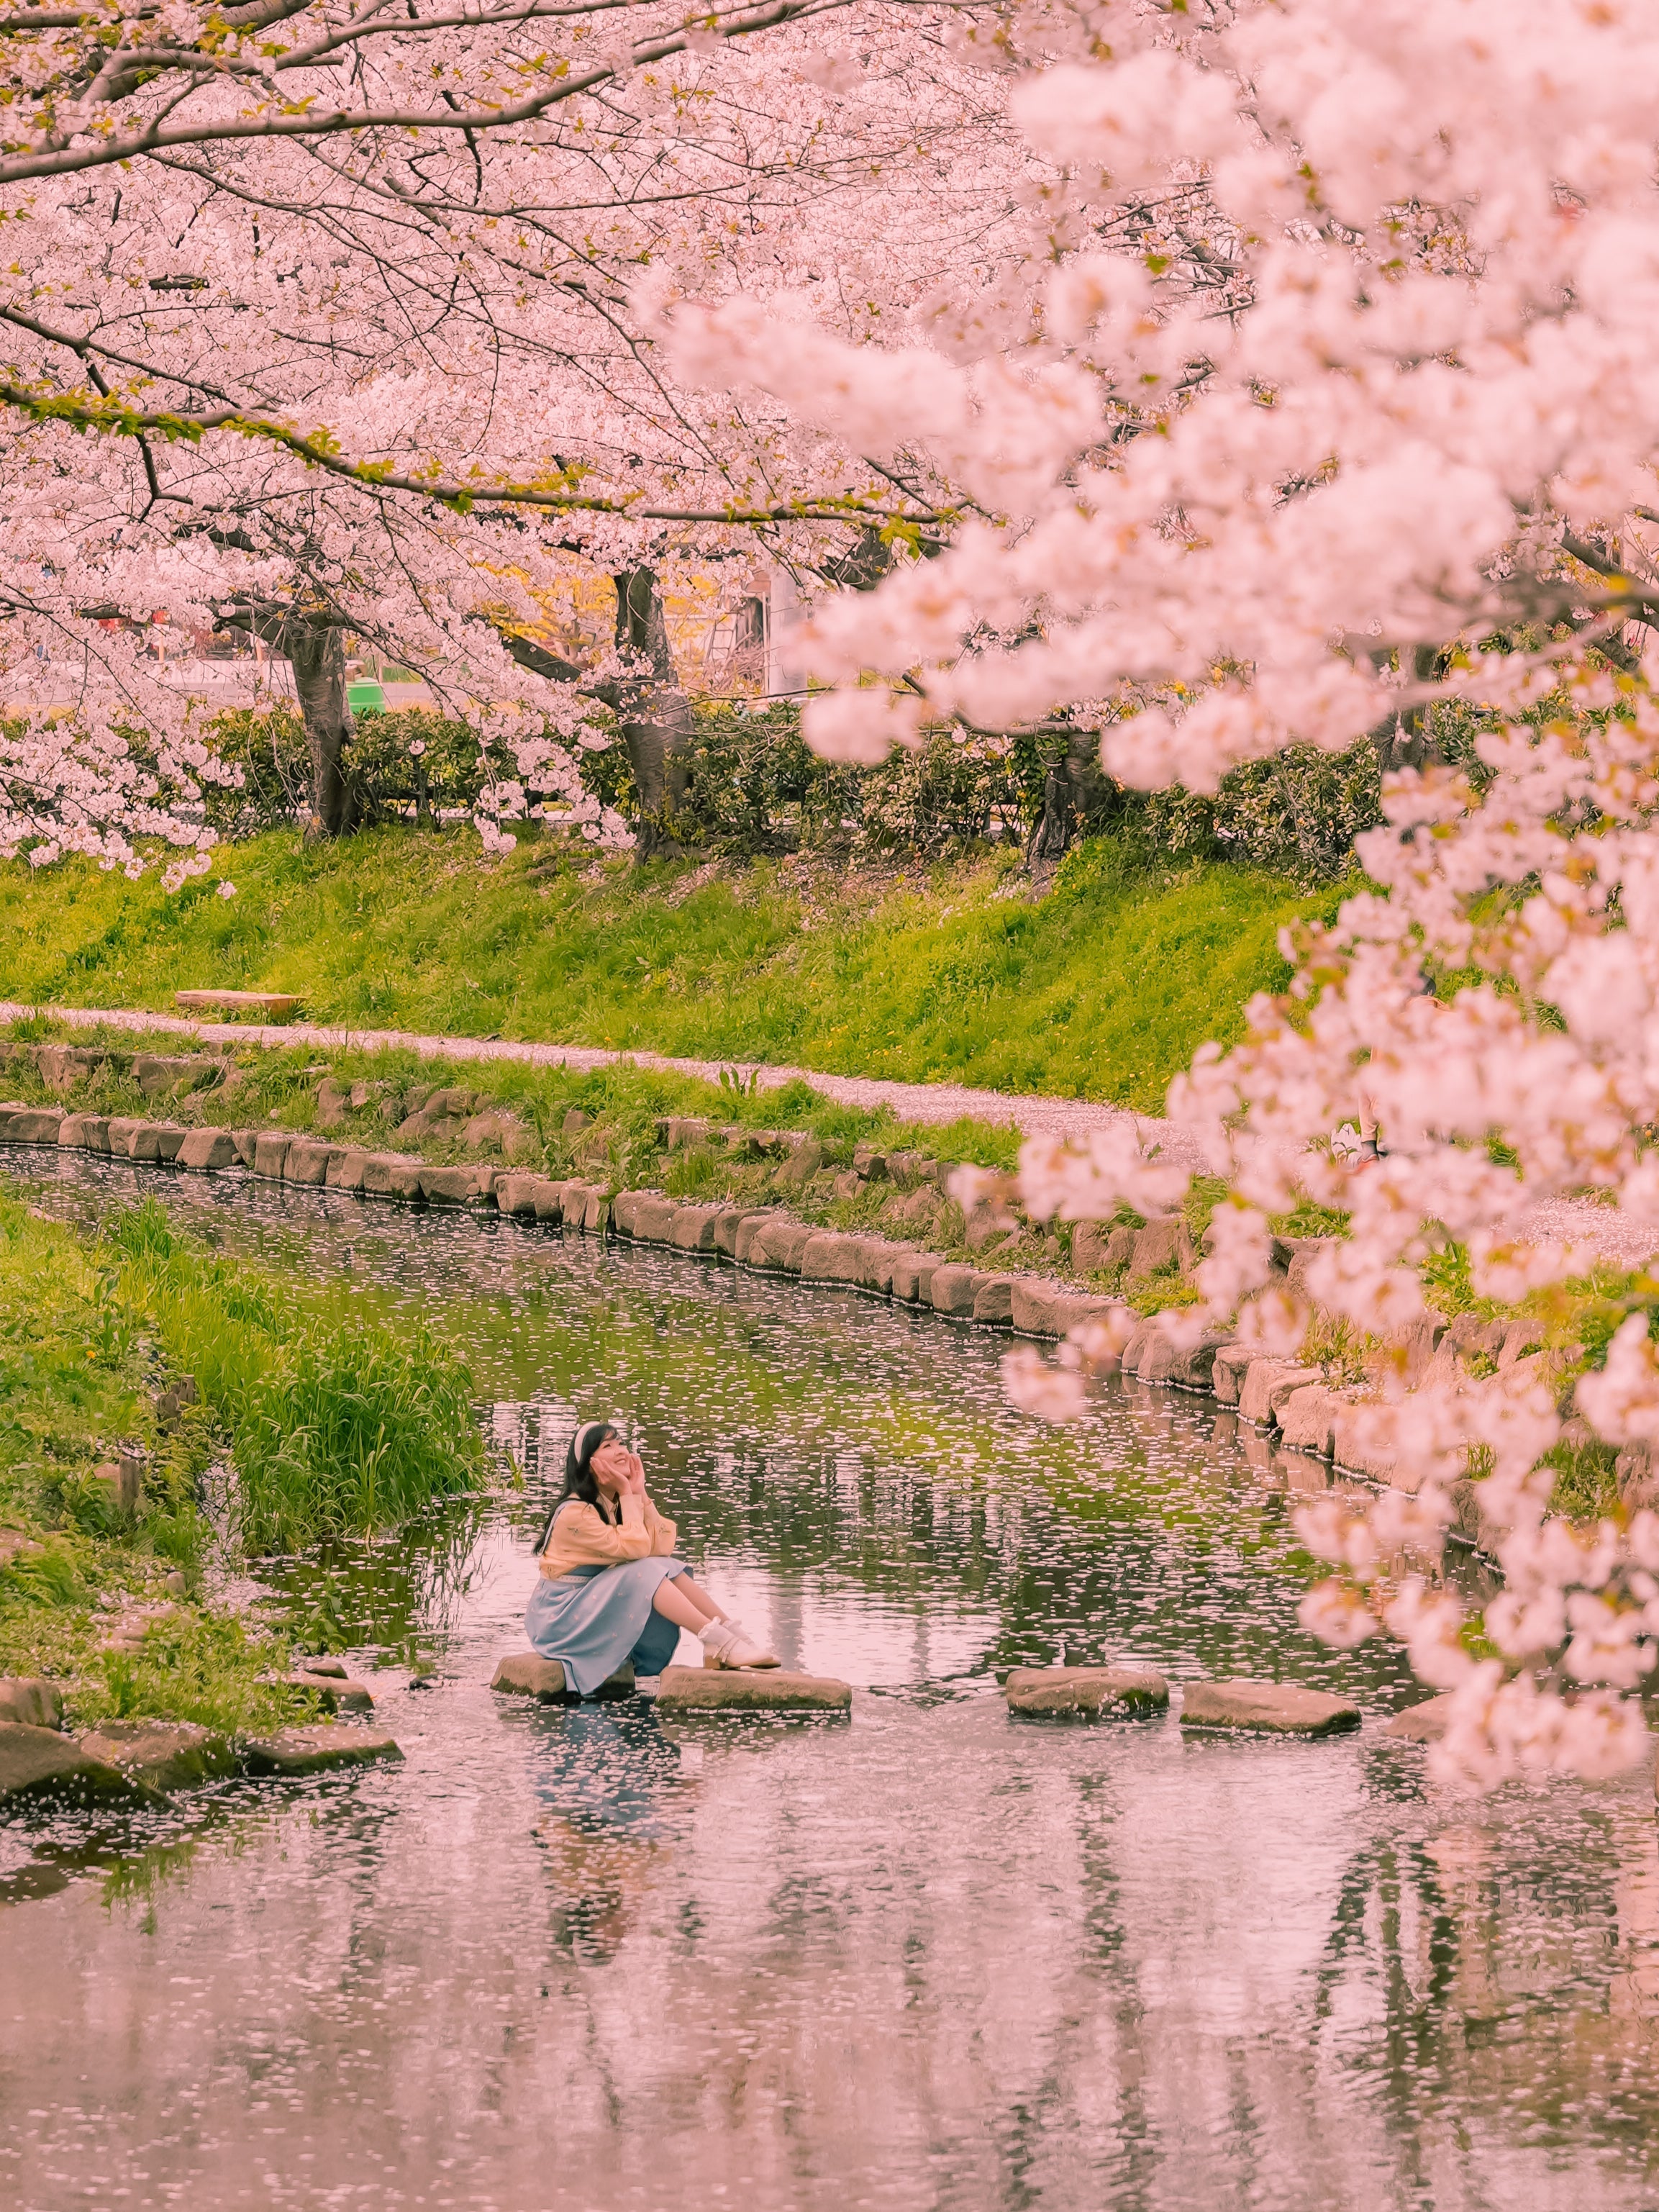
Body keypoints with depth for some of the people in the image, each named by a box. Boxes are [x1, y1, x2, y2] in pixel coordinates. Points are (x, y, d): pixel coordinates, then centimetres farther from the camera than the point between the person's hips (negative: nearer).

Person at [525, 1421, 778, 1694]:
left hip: (599, 1604, 8)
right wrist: (627, 1494, -17)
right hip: (561, 1616, -8)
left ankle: (733, 1633, -18)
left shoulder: (615, 1504, 7)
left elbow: (663, 1546, -4)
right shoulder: (576, 1512, -20)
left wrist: (639, 1493, -8)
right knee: (645, 1572, -26)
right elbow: (635, 1548, -24)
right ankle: (719, 1643, -33)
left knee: (668, 1568, -10)